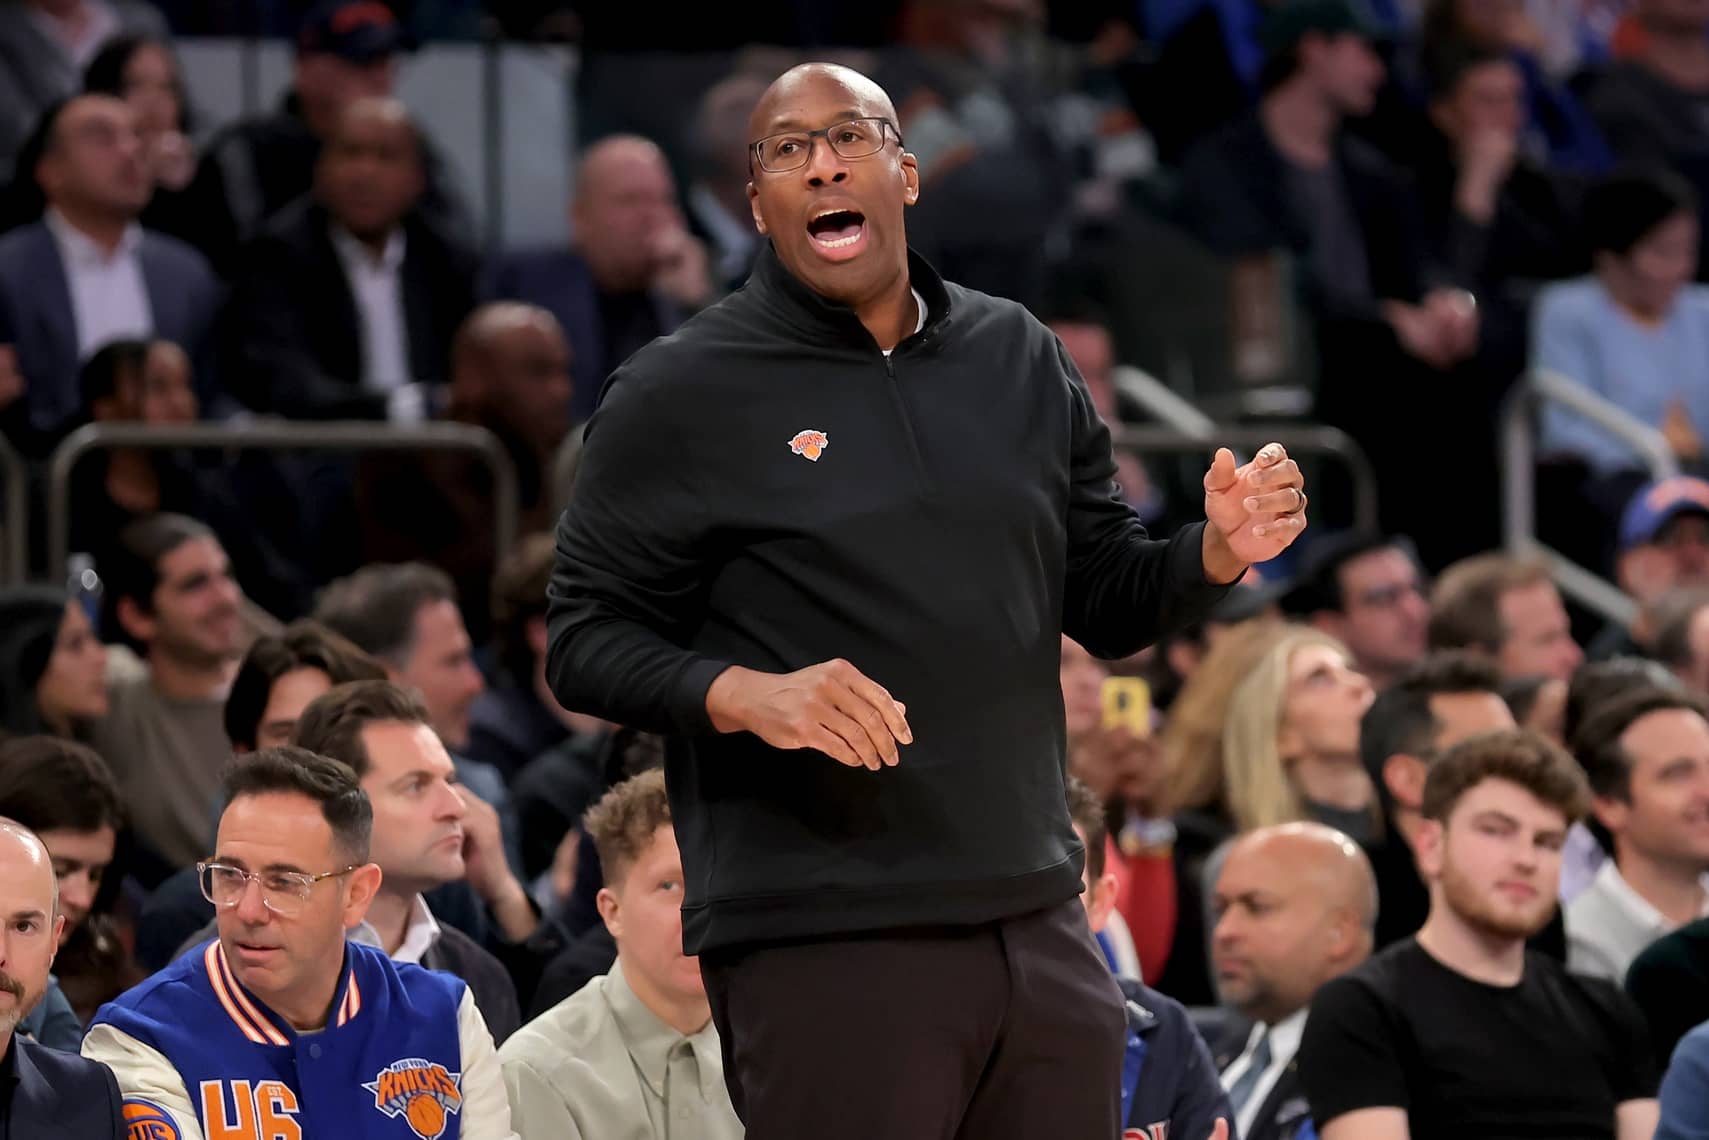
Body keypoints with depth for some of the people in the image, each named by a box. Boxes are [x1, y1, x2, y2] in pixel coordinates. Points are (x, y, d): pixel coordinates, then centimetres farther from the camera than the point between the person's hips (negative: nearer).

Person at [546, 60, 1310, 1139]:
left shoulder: (1020, 359, 13)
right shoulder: (681, 392, 0)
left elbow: (1108, 598, 19)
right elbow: (587, 642, -2)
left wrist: (1217, 554, -3)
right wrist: (742, 694, -21)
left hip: (1042, 928, 5)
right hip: (821, 954, -5)